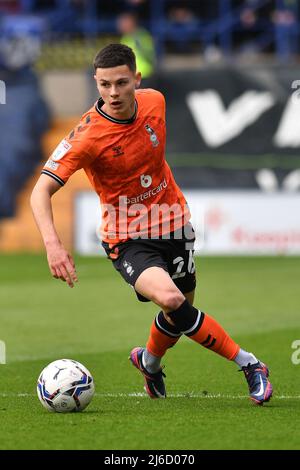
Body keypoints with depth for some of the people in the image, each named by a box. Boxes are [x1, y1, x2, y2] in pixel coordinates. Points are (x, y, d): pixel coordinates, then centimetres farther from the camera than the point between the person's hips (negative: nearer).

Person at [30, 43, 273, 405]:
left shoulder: (154, 101, -8)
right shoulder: (88, 135, -23)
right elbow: (41, 191, -24)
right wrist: (53, 245, -38)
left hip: (173, 223, 5)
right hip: (127, 237, -5)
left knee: (180, 314, 14)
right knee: (171, 299, -29)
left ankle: (149, 361, 48)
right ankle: (247, 364, -15)